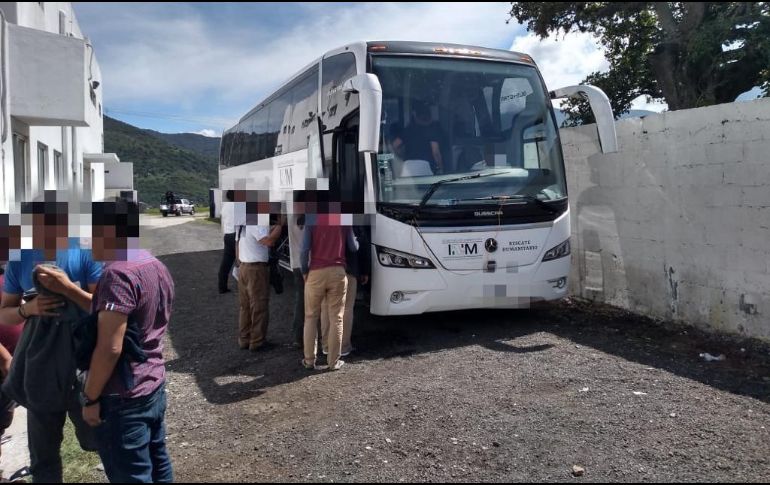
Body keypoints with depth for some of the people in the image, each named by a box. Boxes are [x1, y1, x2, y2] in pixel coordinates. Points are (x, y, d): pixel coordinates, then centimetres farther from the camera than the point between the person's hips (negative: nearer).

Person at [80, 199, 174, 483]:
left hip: (123, 399, -9)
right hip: (154, 387, 9)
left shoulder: (119, 274, -22)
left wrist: (90, 398, -14)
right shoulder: (158, 268, 7)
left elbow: (110, 348, -23)